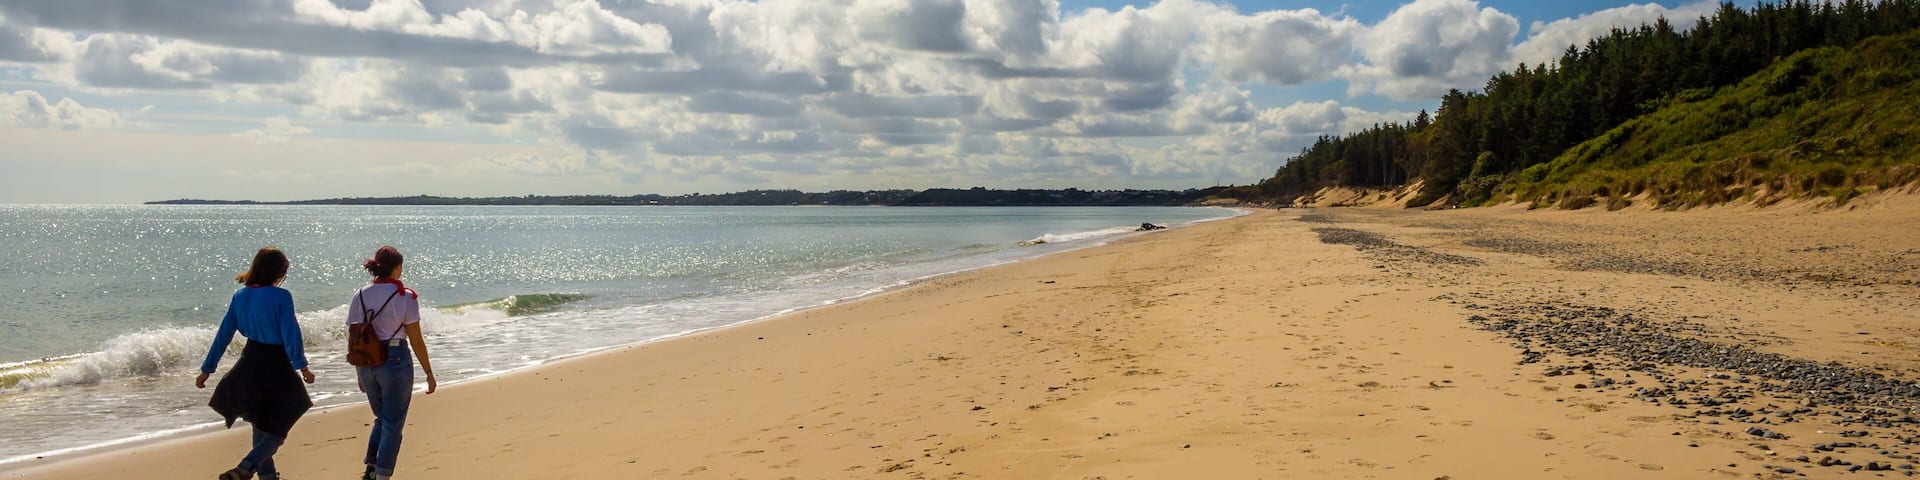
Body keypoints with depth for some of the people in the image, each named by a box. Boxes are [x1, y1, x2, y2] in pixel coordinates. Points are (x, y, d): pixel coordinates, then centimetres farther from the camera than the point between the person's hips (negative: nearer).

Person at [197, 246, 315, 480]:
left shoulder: (240, 296, 1)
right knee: (277, 430, 4)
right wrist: (301, 365, -9)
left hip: (249, 367, 6)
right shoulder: (281, 297, -17)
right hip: (275, 368, -6)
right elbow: (290, 333, -18)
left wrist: (207, 368, 10)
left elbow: (224, 334, 4)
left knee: (260, 426, 22)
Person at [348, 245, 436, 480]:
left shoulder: (359, 297, 4)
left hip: (367, 364, 5)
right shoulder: (405, 297, -10)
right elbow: (416, 340, -8)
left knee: (381, 419, 23)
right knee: (393, 423, 6)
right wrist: (429, 373, 0)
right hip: (396, 361, -5)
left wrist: (360, 374, 19)